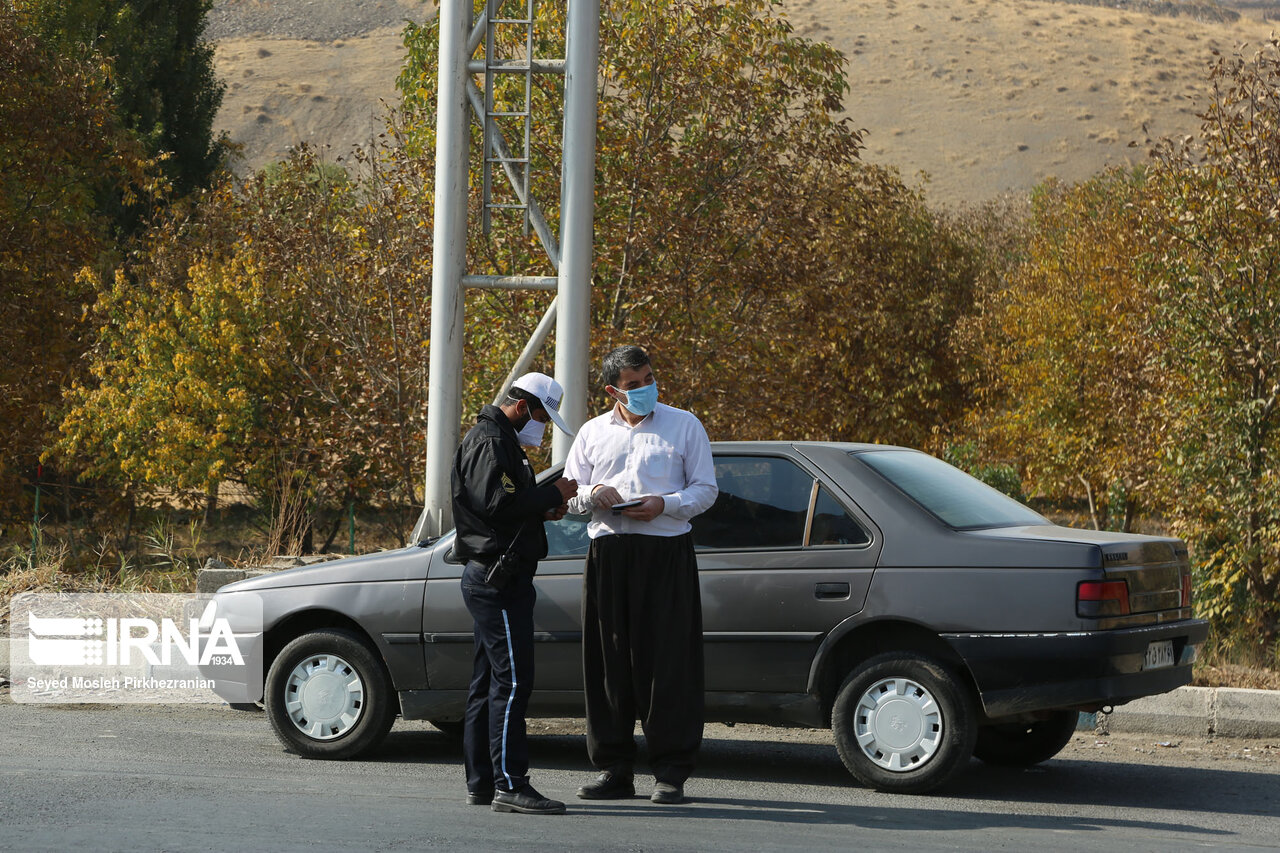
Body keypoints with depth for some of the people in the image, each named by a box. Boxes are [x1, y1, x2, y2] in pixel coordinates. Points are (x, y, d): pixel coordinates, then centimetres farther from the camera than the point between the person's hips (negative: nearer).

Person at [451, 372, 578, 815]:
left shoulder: (497, 440, 23)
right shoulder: (490, 442, -12)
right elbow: (498, 504, -24)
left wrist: (543, 509, 10)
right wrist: (551, 494, -14)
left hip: (489, 578, 11)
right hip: (499, 578, -11)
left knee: (489, 682, 12)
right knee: (512, 681, -14)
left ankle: (482, 782, 15)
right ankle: (509, 785, -17)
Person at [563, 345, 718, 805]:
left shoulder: (684, 426, 8)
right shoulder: (592, 432, 16)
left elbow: (705, 489, 5)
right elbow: (569, 493, 16)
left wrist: (664, 504, -13)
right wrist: (592, 495, -7)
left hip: (666, 554, -3)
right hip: (608, 555, 3)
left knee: (668, 661, -6)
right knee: (608, 662, 3)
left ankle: (670, 771, -3)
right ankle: (613, 770, 9)